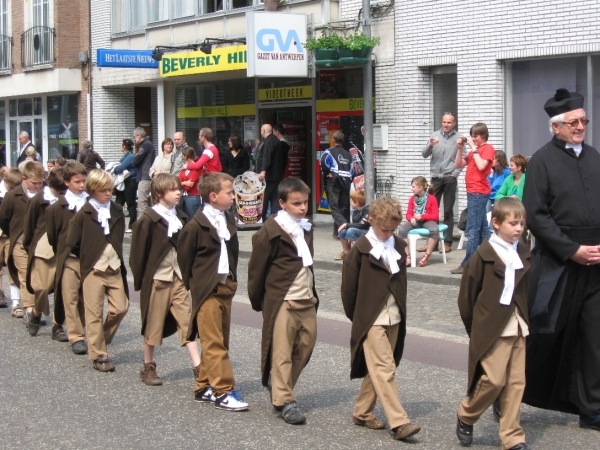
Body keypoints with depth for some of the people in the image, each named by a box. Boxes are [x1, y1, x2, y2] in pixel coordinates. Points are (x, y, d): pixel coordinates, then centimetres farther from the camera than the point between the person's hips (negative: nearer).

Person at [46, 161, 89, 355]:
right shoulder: (57, 208, -3)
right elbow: (52, 236, 3)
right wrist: (61, 254, 3)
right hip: (69, 260, -2)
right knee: (71, 298, -3)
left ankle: (89, 332, 23)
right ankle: (76, 338, 0)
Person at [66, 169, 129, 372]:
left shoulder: (117, 211, 5)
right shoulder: (83, 215, -8)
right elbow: (72, 243, -6)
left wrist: (116, 256, 8)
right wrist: (88, 258, 5)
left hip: (115, 268, 4)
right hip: (93, 271, -4)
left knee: (120, 308, 0)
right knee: (95, 314, 0)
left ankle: (101, 339, 22)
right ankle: (98, 355, 7)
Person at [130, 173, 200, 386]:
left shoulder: (181, 218, 8)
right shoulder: (148, 219, -10)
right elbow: (139, 251, -8)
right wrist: (140, 280, -8)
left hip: (178, 277, 5)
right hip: (157, 278, -5)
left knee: (186, 320, -1)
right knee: (153, 323, 6)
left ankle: (197, 365, -4)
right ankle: (148, 367, 19)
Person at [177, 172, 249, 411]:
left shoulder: (229, 221, 9)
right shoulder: (196, 225, -13)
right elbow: (184, 258, -7)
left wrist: (232, 279, 9)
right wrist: (193, 285, -1)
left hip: (226, 286, 8)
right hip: (206, 290, -8)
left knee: (219, 341, 11)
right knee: (214, 342, -6)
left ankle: (205, 387, 21)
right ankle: (223, 391, -6)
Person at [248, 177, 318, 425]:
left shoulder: (306, 228, 12)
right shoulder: (271, 230, -11)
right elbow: (257, 267, -8)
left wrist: (313, 293, 16)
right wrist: (257, 300, -5)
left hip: (307, 300, 7)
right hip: (282, 300, -7)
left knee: (306, 344, 8)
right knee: (282, 351, -4)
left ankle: (279, 386, 25)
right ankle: (284, 401, 0)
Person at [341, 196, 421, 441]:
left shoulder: (399, 246, 7)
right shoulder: (361, 248, -9)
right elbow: (349, 285, -5)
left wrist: (401, 310, 14)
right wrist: (355, 316, 1)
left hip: (394, 319, 6)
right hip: (371, 320, -6)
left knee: (377, 369, 11)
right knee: (385, 370, -9)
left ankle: (362, 412, 24)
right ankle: (399, 422, -13)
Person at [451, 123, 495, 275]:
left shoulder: (488, 148, -6)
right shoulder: (475, 150, 17)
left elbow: (481, 166, -20)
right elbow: (458, 165, 14)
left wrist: (473, 148, -13)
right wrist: (460, 148, 2)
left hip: (478, 192, -9)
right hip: (473, 192, 9)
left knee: (472, 230, -11)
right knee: (483, 228, 12)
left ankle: (468, 264, -13)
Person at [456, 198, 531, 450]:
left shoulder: (524, 255, 8)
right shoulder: (484, 255, -9)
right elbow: (467, 293, -5)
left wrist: (525, 321, 10)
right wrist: (473, 327, -1)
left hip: (518, 329, 6)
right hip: (492, 330, -6)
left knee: (516, 383, 5)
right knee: (493, 380, -8)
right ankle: (465, 416, 16)